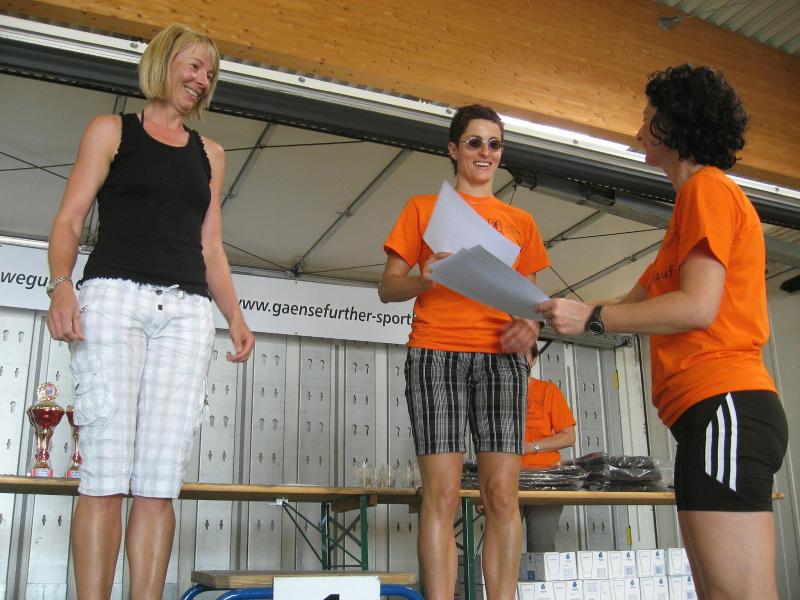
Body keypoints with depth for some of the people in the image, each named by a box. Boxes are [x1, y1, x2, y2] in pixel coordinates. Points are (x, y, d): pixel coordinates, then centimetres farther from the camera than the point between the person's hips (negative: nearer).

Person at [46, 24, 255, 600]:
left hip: (188, 311, 3)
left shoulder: (210, 153, 23)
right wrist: (61, 283, -13)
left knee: (160, 483, -5)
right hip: (115, 295, -3)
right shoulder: (111, 130, 14)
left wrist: (235, 316, 8)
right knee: (106, 475, -11)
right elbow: (70, 219, 5)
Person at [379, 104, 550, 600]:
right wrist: (423, 280, -14)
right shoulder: (423, 209, 13)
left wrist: (530, 325, -3)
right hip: (436, 353, -2)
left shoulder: (520, 221, 20)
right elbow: (388, 287, 8)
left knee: (503, 494, -5)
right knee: (442, 493, -8)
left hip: (501, 357, 2)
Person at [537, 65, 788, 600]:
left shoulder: (707, 189, -4)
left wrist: (591, 318, -10)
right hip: (711, 412, 11)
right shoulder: (702, 199, 28)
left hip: (723, 405, -11)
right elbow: (640, 299, 28)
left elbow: (697, 308, -17)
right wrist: (548, 319, 21)